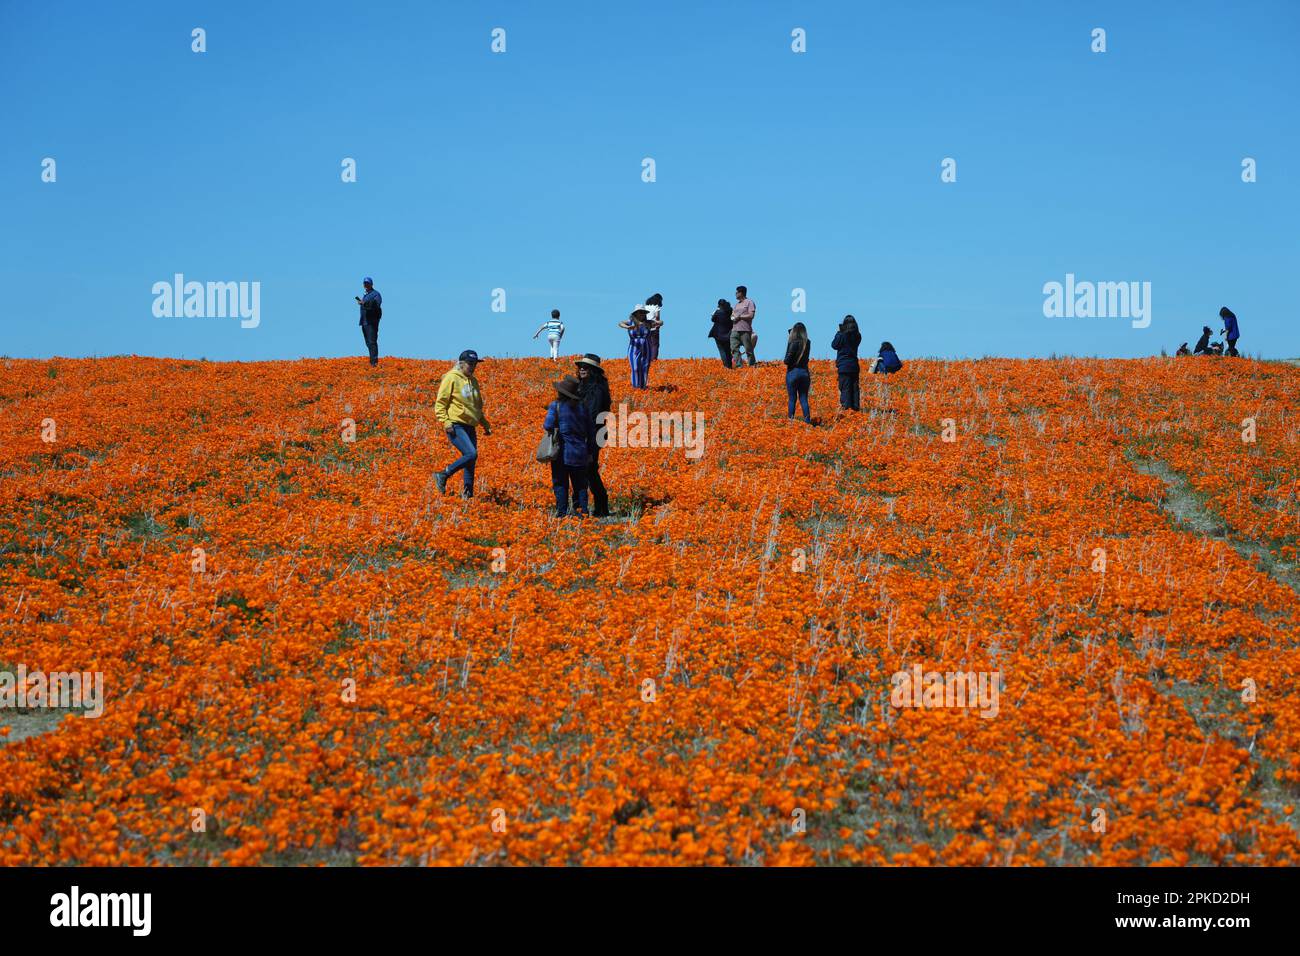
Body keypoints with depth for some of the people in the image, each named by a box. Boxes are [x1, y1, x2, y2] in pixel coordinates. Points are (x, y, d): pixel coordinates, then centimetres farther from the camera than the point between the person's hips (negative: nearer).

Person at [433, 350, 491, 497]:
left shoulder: (473, 381, 18)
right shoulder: (451, 378, -5)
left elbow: (478, 407, 29)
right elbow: (440, 403, -8)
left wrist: (485, 425, 23)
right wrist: (445, 421, -19)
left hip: (470, 427, 8)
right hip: (455, 427, -8)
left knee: (470, 462, 6)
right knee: (471, 454, -22)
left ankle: (468, 494, 13)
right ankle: (443, 476, -9)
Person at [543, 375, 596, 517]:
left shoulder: (556, 406, -9)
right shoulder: (581, 406, 5)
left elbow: (548, 426, -19)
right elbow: (591, 430, 9)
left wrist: (544, 425, 6)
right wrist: (589, 451, 17)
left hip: (562, 453, -4)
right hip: (579, 454, 4)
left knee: (560, 484, 4)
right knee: (580, 484, 12)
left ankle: (561, 513, 0)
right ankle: (582, 509, 8)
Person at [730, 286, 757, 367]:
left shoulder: (749, 303, 0)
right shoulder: (737, 304, 24)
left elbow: (751, 315, -10)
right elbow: (732, 315, 25)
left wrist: (739, 317, -8)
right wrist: (732, 317, 3)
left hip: (745, 330, -7)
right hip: (735, 330, 7)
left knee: (748, 349, -4)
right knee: (734, 348, -5)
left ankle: (752, 365, 3)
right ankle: (738, 366, -7)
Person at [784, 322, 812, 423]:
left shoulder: (793, 343, -14)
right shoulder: (807, 343, 1)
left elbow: (787, 360, -19)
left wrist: (786, 361, 6)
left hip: (793, 372, -4)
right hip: (804, 373, 4)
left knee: (792, 399, 3)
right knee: (804, 399, 8)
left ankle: (790, 420, 4)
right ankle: (807, 421, 3)